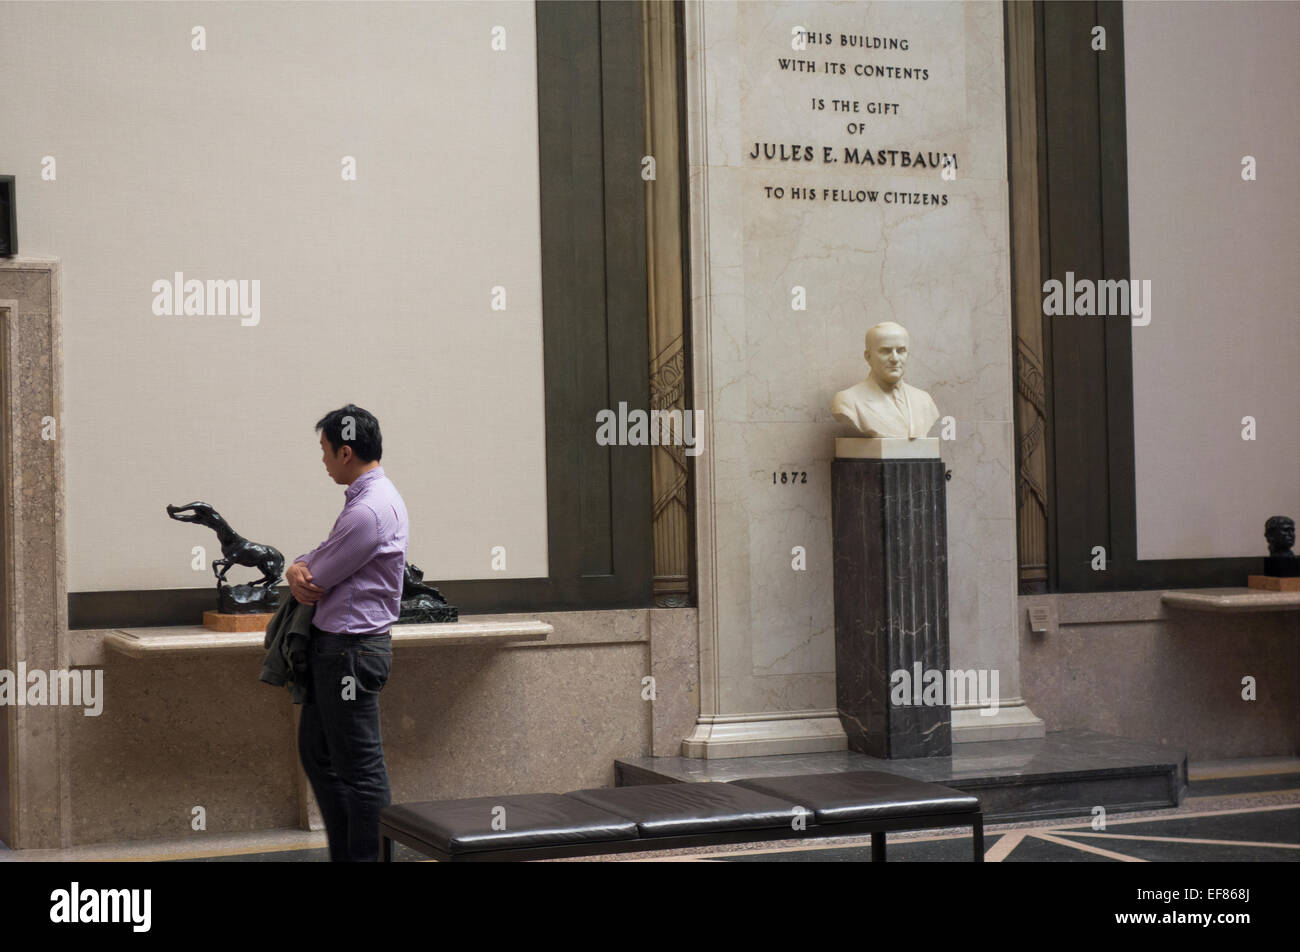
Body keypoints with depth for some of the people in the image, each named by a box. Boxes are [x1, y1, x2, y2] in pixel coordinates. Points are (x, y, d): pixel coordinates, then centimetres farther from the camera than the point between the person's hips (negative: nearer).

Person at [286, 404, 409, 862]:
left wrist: (302, 574, 6)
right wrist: (298, 569, -6)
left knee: (359, 767, -3)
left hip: (352, 649, -11)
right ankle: (345, 851, 26)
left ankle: (368, 856, 5)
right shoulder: (368, 496, 13)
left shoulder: (370, 510, -21)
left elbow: (318, 580, -17)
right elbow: (324, 556, 17)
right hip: (334, 644, 11)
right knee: (316, 750, 18)